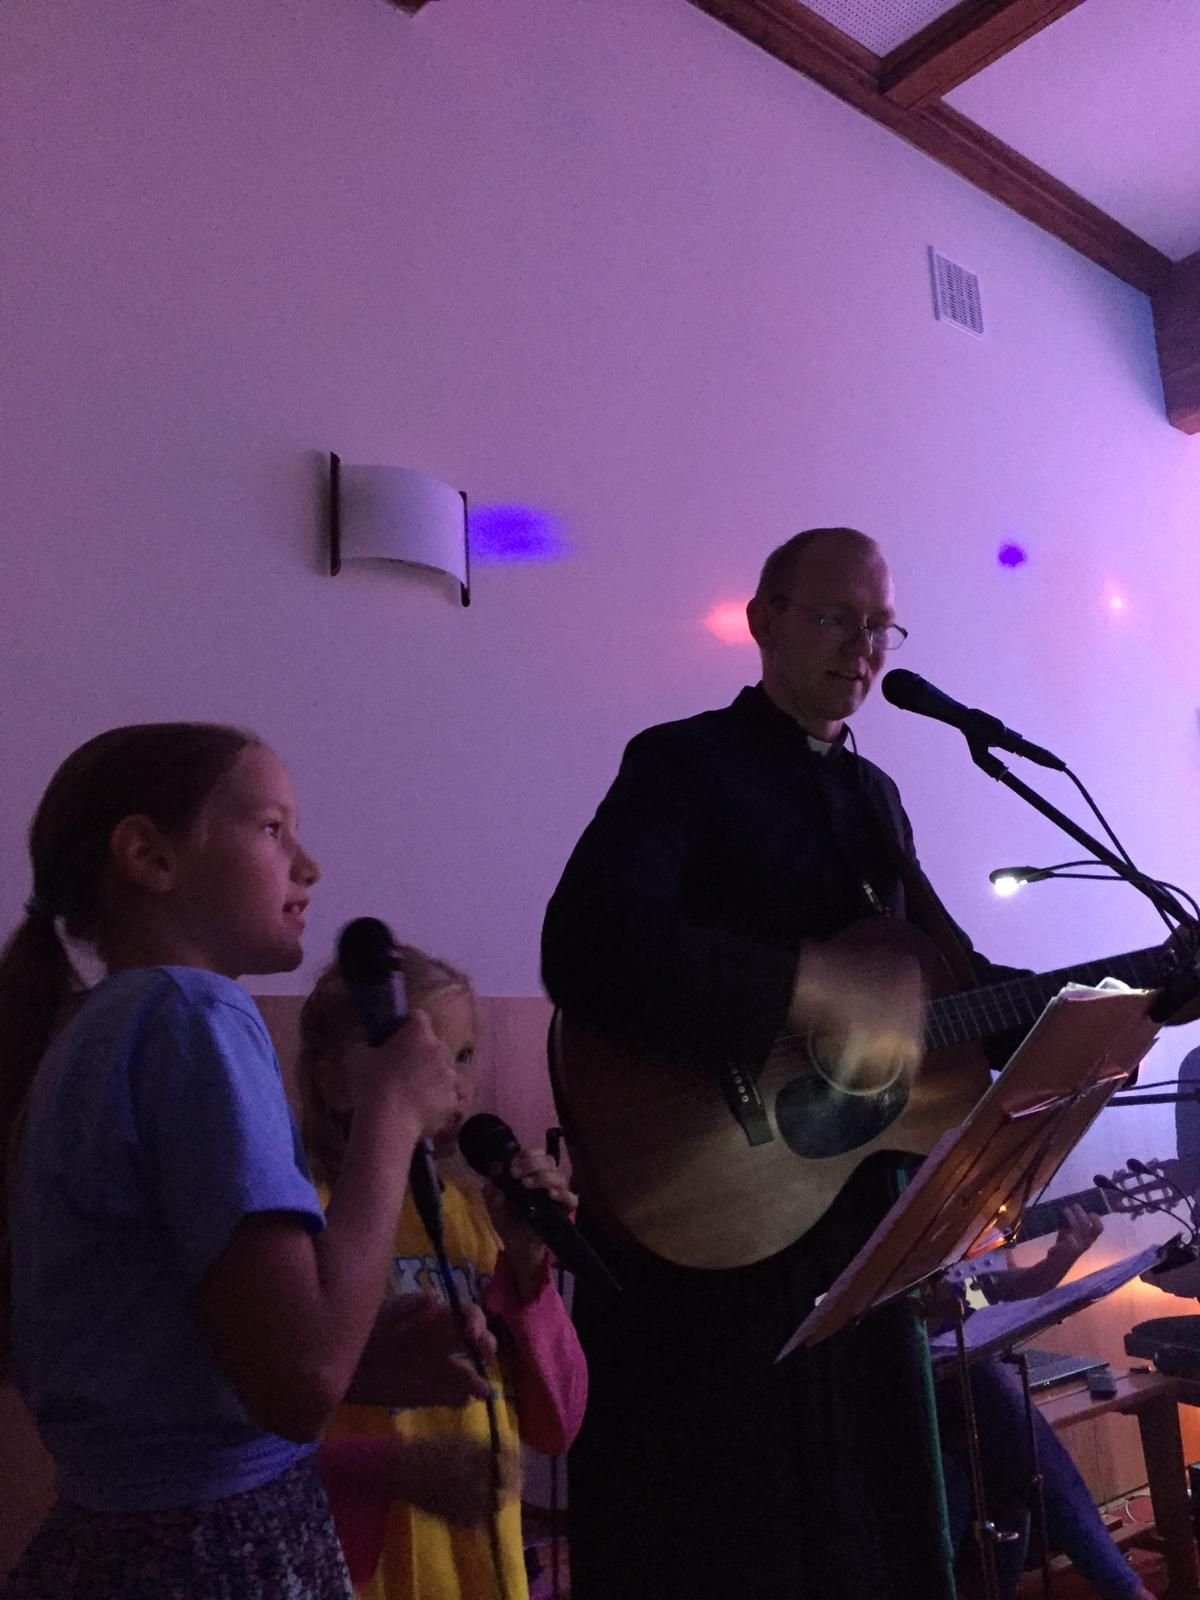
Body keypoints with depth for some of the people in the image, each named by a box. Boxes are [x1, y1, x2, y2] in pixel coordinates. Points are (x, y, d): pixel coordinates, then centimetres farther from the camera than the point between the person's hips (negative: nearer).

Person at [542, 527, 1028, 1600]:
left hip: (853, 1200, 7)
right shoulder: (683, 763, -9)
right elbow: (586, 949, -25)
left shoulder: (871, 794, 13)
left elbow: (951, 973, 15)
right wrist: (810, 989, -27)